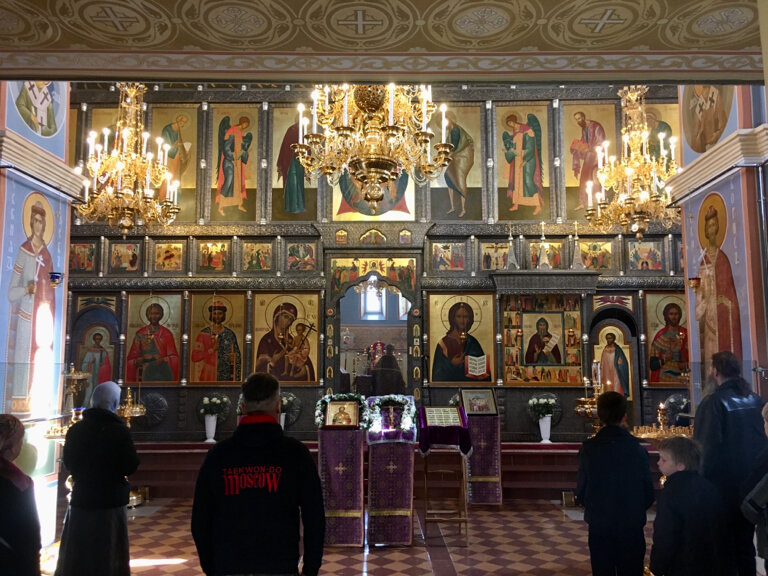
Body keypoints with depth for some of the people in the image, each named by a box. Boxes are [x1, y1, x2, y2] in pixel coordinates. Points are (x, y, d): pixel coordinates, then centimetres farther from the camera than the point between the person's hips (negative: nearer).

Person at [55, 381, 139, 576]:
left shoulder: (75, 429, -3)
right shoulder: (119, 430, -16)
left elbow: (68, 463, 9)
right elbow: (131, 466, -12)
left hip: (80, 500, 4)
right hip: (110, 502, -4)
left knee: (75, 556, 15)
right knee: (107, 558, 8)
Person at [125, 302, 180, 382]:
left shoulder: (167, 334, 4)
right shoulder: (140, 334, 7)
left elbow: (174, 357, 1)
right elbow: (132, 357, 7)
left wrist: (163, 360, -17)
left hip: (162, 373, -1)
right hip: (144, 373, 1)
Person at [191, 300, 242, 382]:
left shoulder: (230, 334, 6)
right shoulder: (203, 334, 3)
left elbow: (236, 358, 6)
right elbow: (194, 357, -3)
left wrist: (236, 379, 1)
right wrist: (211, 350, -15)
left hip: (226, 378, 1)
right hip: (207, 378, -1)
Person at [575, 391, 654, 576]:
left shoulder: (588, 448, -11)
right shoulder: (637, 448, -11)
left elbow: (581, 490, -6)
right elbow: (649, 491, -3)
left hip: (598, 526, 0)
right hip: (631, 525, 0)